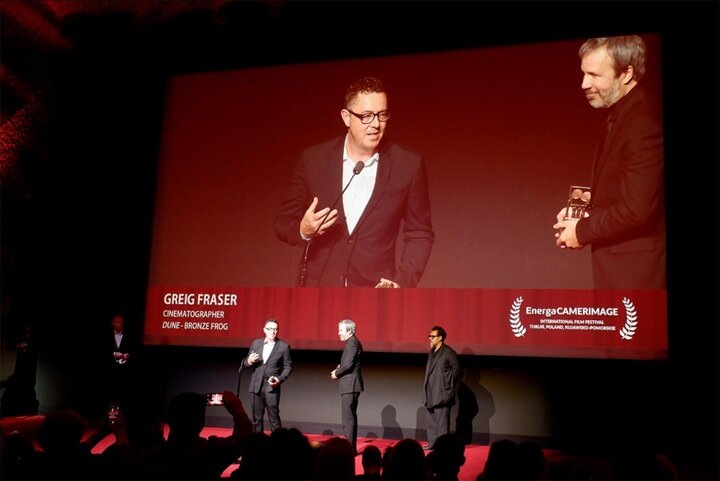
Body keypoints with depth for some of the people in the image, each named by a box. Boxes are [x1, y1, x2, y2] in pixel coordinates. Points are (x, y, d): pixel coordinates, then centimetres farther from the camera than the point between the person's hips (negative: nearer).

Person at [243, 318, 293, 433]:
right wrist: (249, 361, -10)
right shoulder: (256, 343, 9)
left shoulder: (284, 346, -1)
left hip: (272, 386, -3)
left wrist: (280, 379, -13)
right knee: (256, 418, 9)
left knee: (274, 417, -6)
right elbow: (246, 363, 13)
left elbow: (288, 366, 2)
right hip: (257, 386, 4)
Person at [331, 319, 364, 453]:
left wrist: (336, 373, -8)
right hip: (350, 385, 11)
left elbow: (348, 365, -23)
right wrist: (339, 370, 3)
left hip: (350, 385, -11)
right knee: (350, 416, 15)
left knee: (348, 417, -8)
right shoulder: (352, 342, 16)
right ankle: (351, 446, 23)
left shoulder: (352, 343, -16)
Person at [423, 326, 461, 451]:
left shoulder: (449, 352, -8)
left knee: (442, 421, -6)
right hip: (431, 394, 8)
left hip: (442, 393, -8)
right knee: (431, 421, 10)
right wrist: (427, 390, 15)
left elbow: (457, 370, -5)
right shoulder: (431, 352, 14)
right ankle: (432, 443, 17)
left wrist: (448, 385, -5)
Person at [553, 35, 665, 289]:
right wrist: (586, 215, 4)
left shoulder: (643, 122, -21)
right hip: (616, 257, 10)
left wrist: (582, 231, -13)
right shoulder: (620, 115, 9)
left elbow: (637, 209, -25)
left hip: (634, 262, -10)